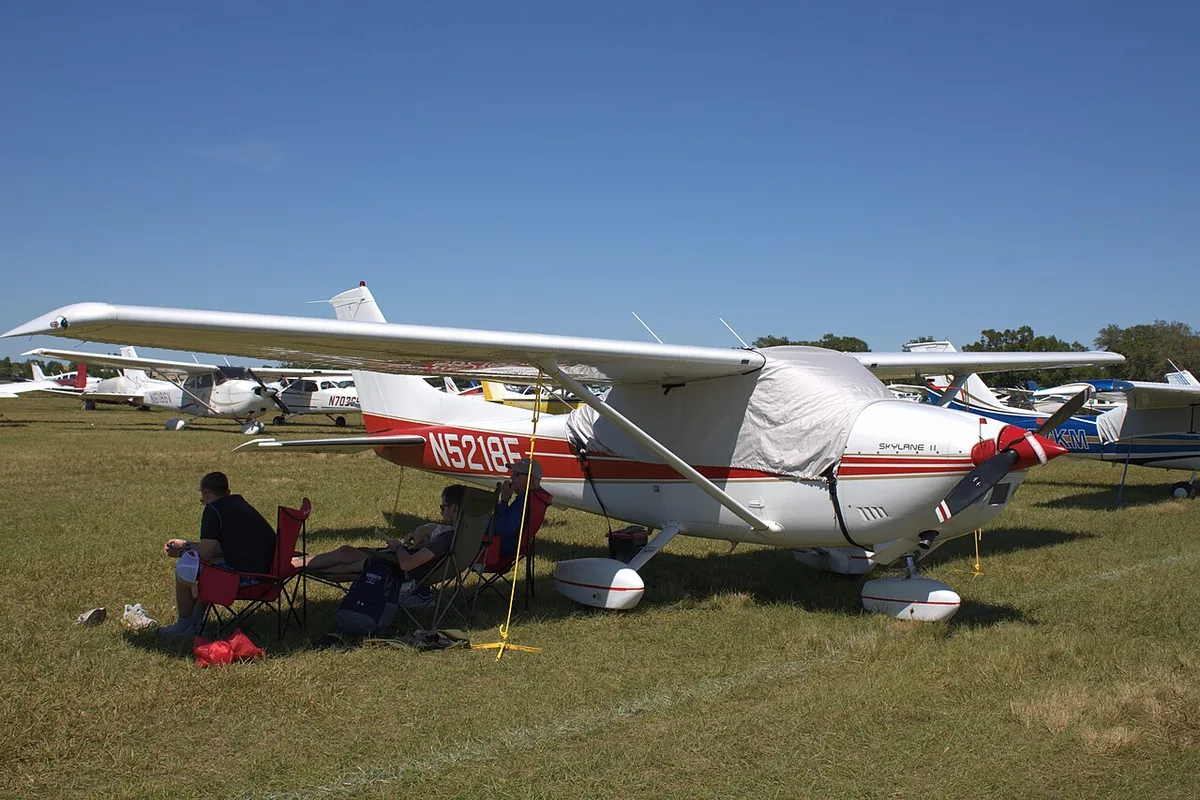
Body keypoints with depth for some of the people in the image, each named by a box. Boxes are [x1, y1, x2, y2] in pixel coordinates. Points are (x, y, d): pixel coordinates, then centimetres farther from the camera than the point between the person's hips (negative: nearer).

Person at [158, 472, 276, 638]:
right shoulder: (239, 503, 19)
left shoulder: (213, 509, -7)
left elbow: (204, 555, -7)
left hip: (246, 574, -9)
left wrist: (181, 552, 13)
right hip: (266, 568, 9)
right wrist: (187, 545, 32)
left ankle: (184, 626, 28)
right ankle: (195, 622, 36)